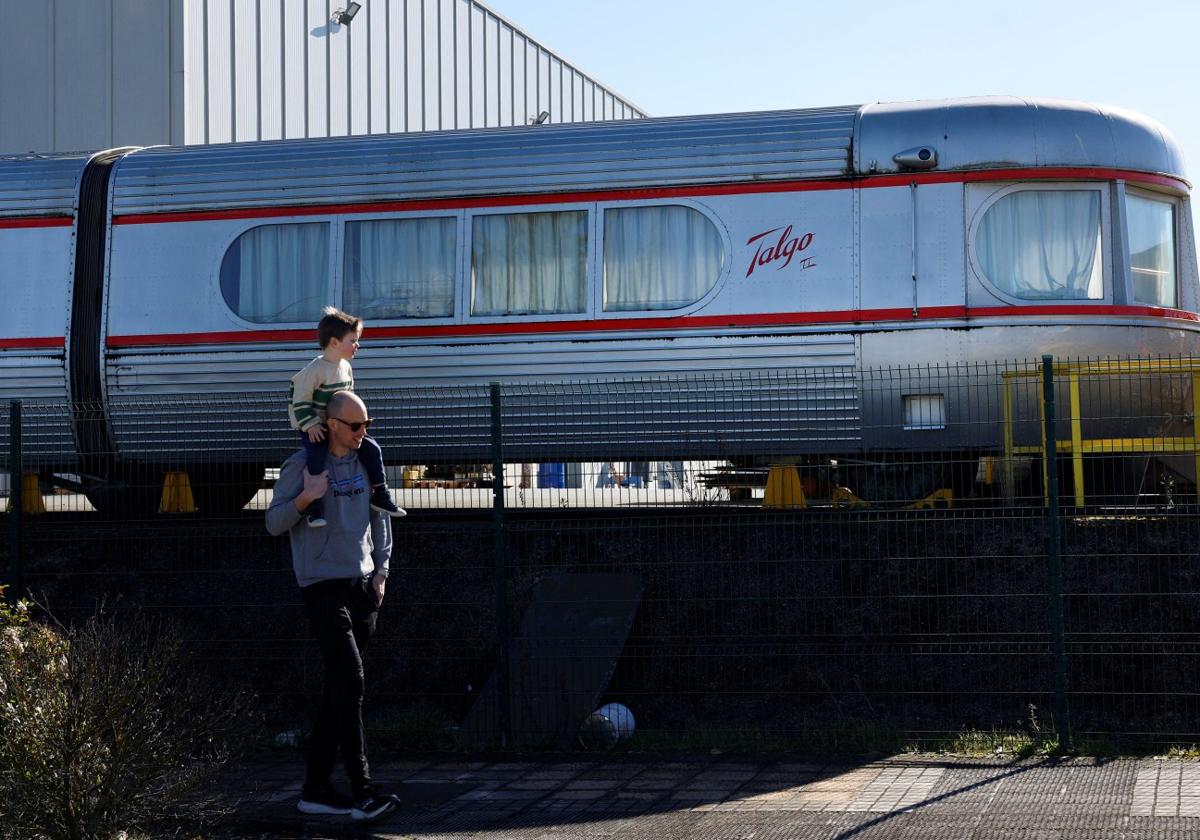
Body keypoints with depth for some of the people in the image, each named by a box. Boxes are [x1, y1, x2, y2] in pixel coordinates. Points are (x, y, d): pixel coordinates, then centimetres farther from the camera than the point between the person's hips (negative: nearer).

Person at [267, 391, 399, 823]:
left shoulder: (364, 463, 12)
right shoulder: (300, 466, -6)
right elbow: (274, 523, -6)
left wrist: (381, 572, 10)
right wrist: (305, 498, -24)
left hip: (363, 589, 7)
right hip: (324, 588, -7)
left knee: (338, 691, 8)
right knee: (349, 682, -17)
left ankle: (316, 788, 14)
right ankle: (362, 792, -21)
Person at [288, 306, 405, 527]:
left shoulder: (346, 367, 7)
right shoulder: (315, 370, -18)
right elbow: (300, 400, -16)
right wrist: (311, 425, -22)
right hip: (313, 430, -7)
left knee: (371, 448, -1)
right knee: (317, 457, -33)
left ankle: (380, 496, 11)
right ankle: (316, 509, -30)